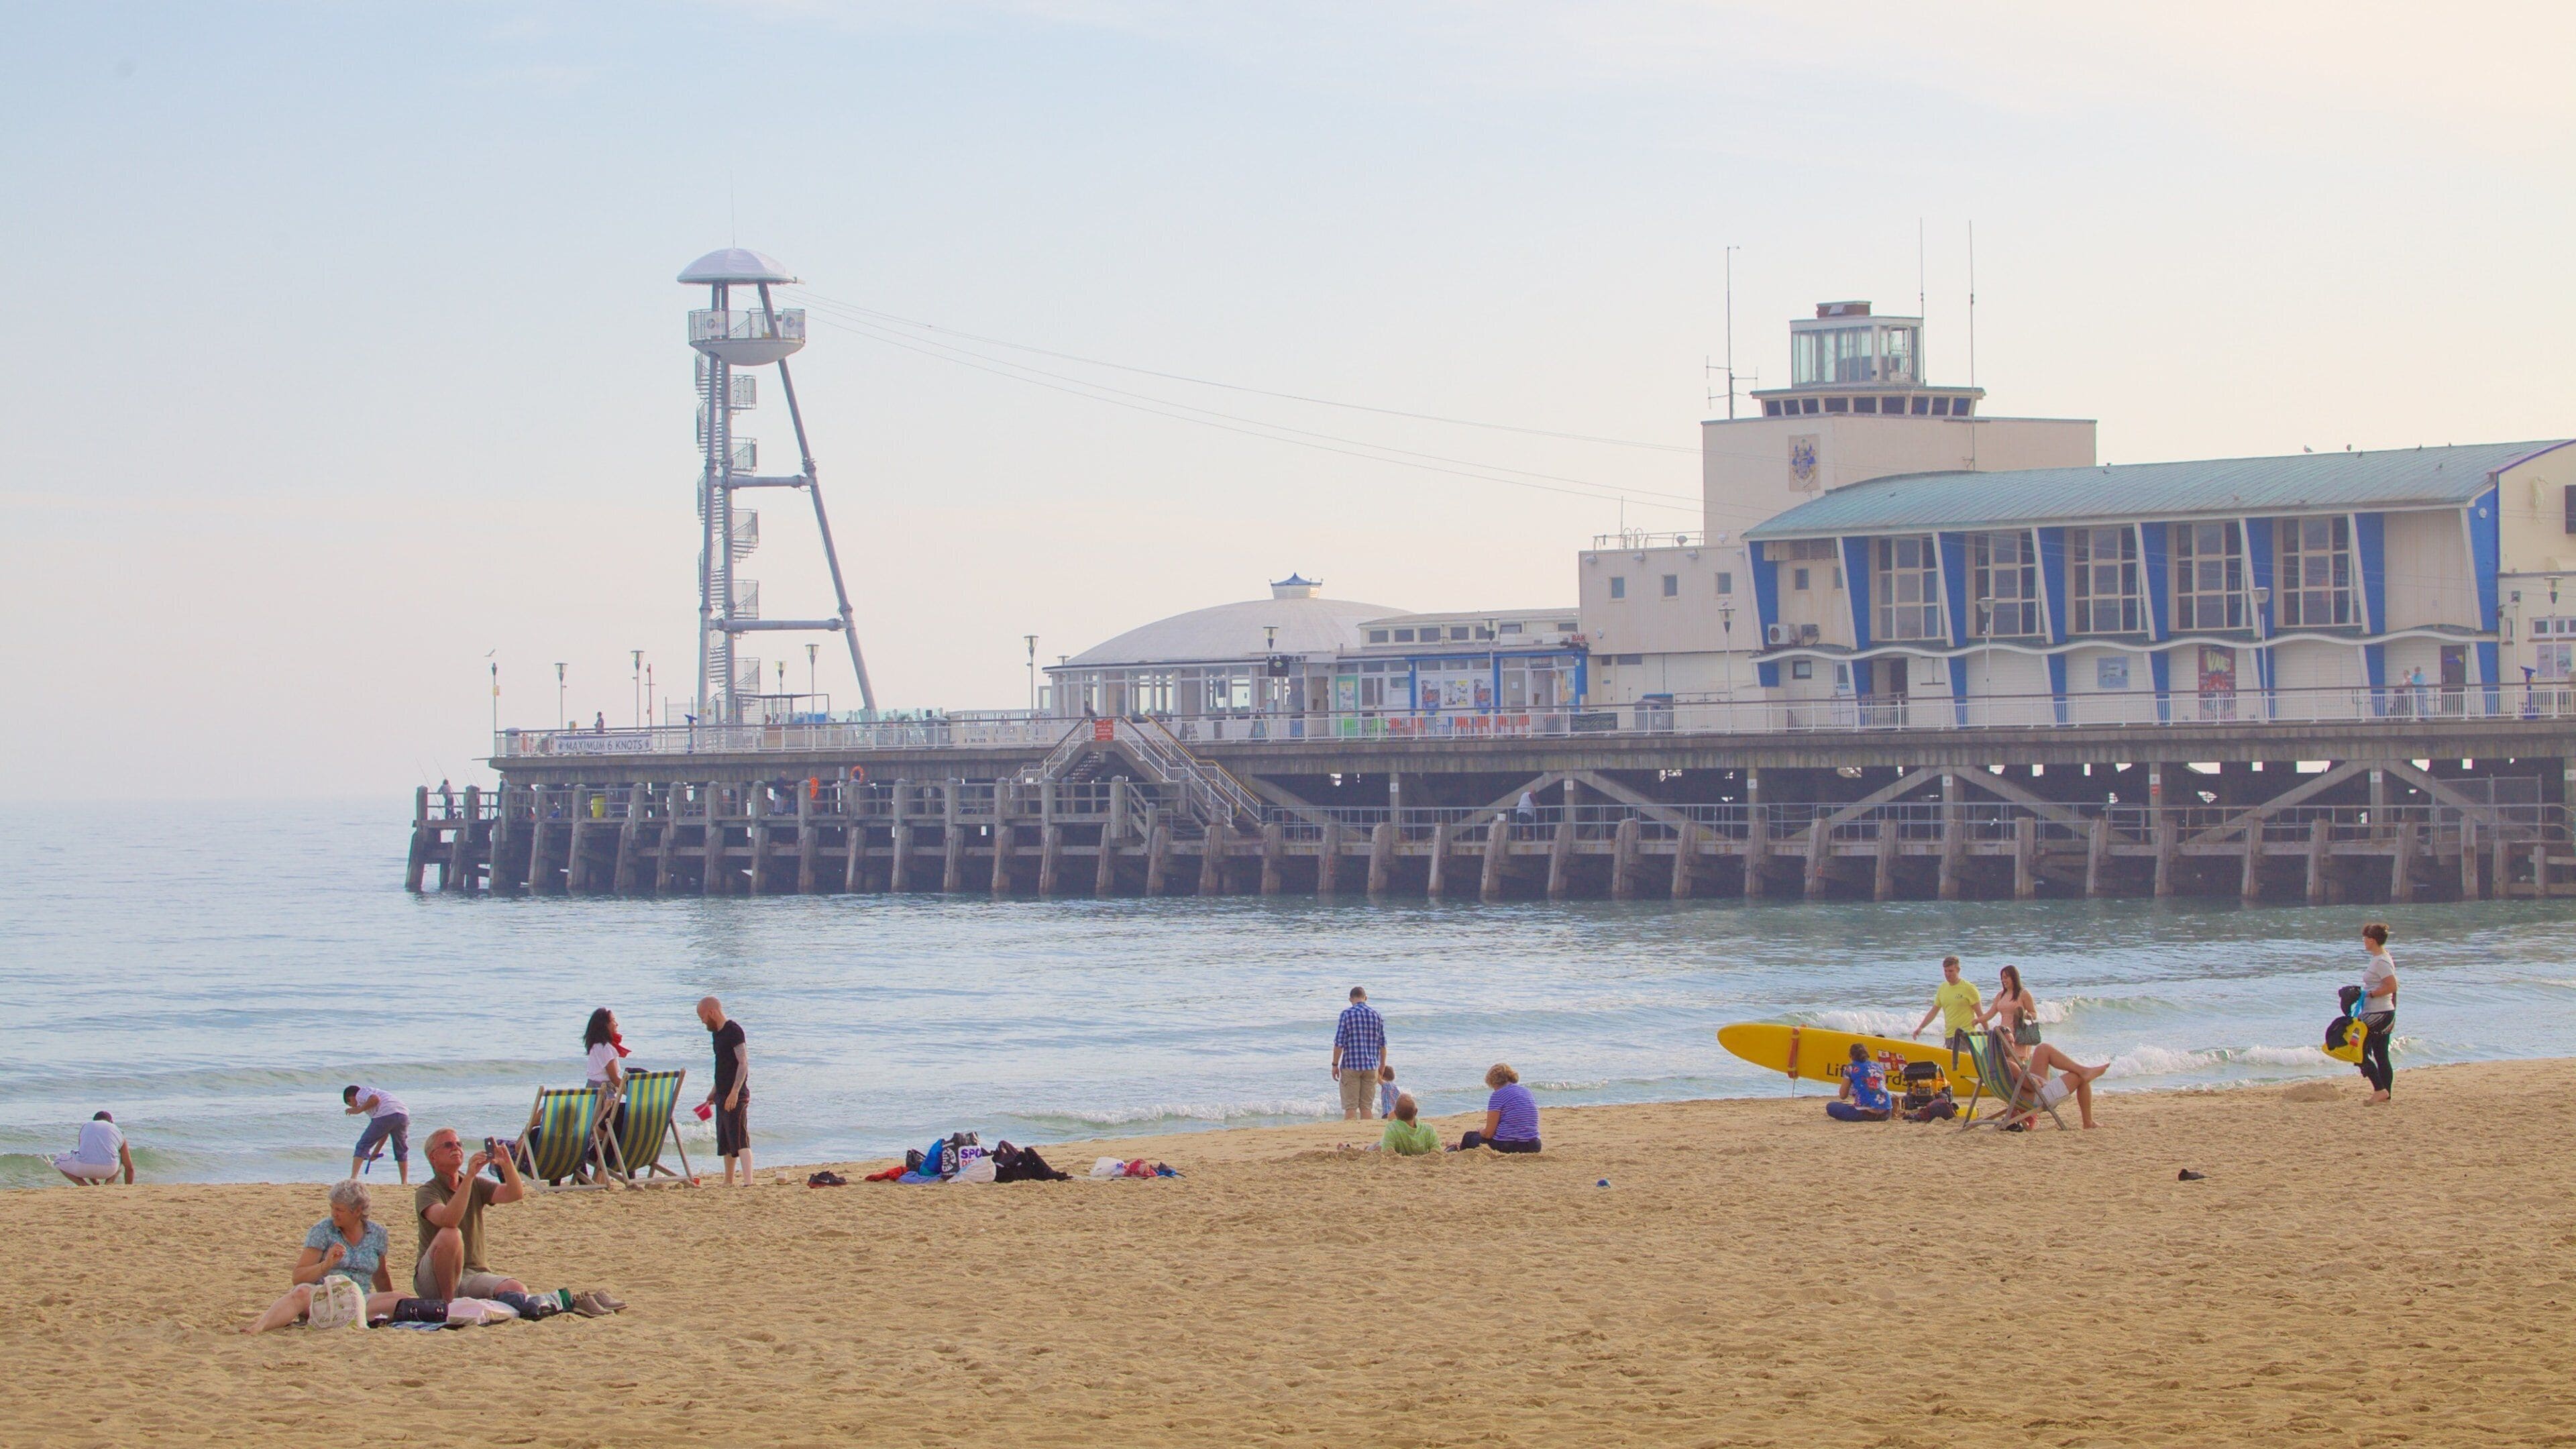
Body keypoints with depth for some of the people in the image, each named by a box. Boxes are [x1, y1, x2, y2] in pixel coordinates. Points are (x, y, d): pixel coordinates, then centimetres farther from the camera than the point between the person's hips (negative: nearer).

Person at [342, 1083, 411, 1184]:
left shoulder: (360, 1094, 17)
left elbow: (375, 1099, -9)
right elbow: (385, 1132, 35)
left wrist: (359, 1110, 5)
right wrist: (376, 1152, 37)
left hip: (385, 1115, -7)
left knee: (362, 1146, 2)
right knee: (401, 1150, 25)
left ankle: (353, 1178, -6)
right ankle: (405, 1182, 25)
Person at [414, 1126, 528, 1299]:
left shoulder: (476, 1185, 12)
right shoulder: (426, 1192, -6)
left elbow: (515, 1194, -5)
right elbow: (448, 1220, -27)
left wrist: (507, 1164, -24)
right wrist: (469, 1177, -34)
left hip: (474, 1273, 4)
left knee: (518, 1291, -25)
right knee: (450, 1235, -36)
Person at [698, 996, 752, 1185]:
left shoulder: (733, 1031, -13)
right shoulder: (718, 1033, 16)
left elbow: (743, 1063, -20)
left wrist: (735, 1092, -26)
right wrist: (714, 1091, 27)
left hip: (735, 1096, -10)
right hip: (723, 1095, 10)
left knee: (739, 1138, -16)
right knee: (725, 1141, 15)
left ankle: (748, 1181, -23)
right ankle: (728, 1182, 23)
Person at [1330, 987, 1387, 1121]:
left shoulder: (1347, 1014, -6)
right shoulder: (1376, 1014, 5)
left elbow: (1339, 1043, -9)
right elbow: (1382, 1044, 10)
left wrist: (1335, 1065, -1)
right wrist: (1382, 1067, 19)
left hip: (1351, 1066, -3)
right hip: (1371, 1066, 3)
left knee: (1350, 1107, -1)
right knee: (1366, 1106, 8)